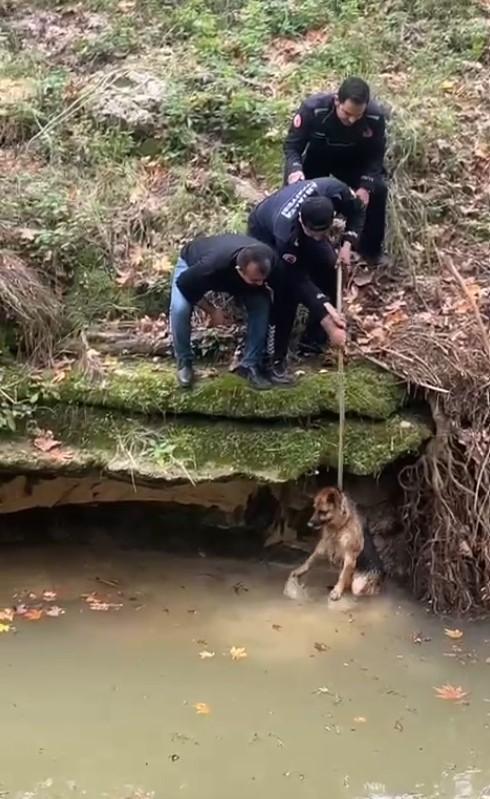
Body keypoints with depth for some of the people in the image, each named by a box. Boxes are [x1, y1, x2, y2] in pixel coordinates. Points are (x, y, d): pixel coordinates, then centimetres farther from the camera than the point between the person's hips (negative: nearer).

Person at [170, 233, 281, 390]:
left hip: (231, 276, 4)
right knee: (180, 309, -30)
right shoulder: (213, 265, -49)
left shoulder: (268, 258, -35)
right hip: (191, 262, -3)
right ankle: (184, 362, -6)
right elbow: (184, 283, -29)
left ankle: (250, 365, -6)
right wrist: (211, 310, -23)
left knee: (262, 304, -19)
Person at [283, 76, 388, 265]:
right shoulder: (313, 108, -34)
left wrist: (366, 186, -30)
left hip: (352, 162, 1)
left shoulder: (375, 117, -29)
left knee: (378, 191, -17)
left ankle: (371, 249, 4)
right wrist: (295, 169, -44)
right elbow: (292, 145, -23)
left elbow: (376, 155, -15)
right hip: (316, 159, -1)